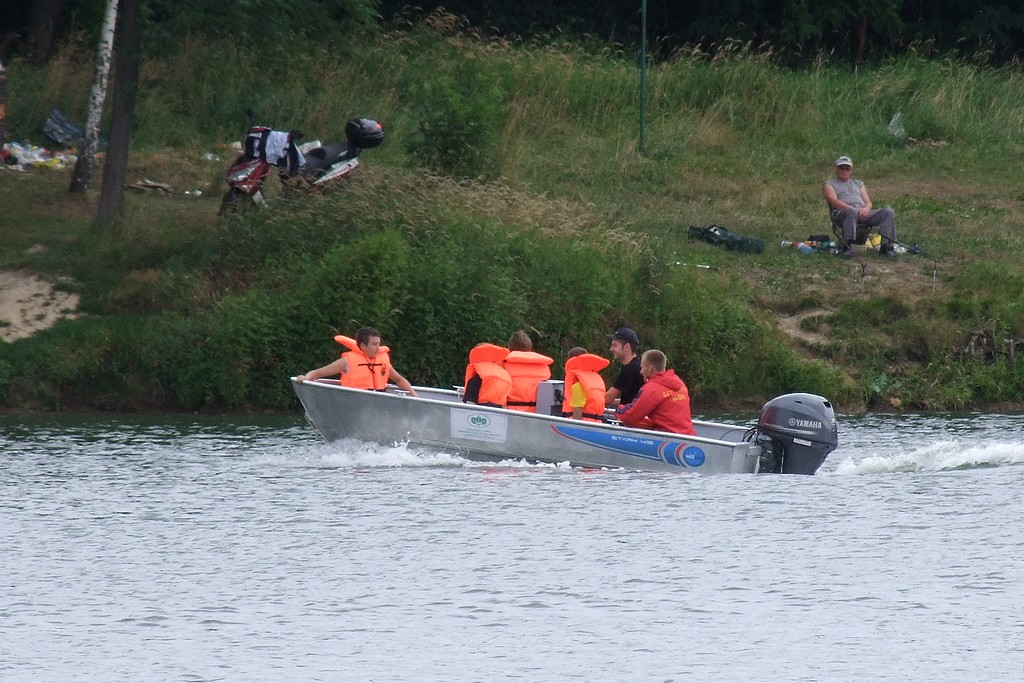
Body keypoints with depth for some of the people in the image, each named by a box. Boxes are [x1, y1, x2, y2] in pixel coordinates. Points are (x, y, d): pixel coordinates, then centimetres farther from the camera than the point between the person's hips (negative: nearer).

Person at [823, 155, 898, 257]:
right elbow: (834, 201, -1)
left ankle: (886, 246, -26)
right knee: (852, 212, -43)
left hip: (864, 213, 5)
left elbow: (868, 202, 20)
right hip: (842, 213, -5)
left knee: (888, 212, -19)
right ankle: (847, 246, -44)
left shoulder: (858, 184, 32)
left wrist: (866, 208, -7)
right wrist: (852, 208, -16)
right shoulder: (830, 184, 19)